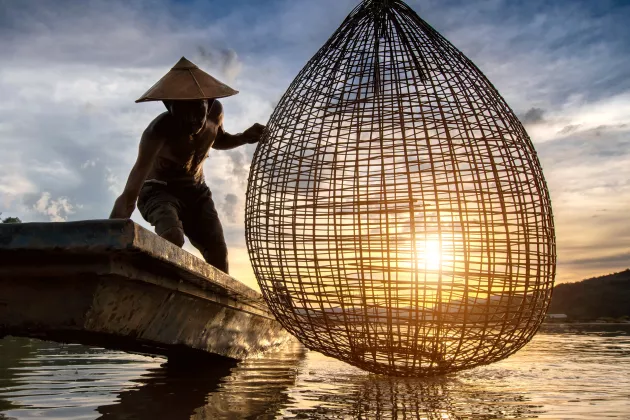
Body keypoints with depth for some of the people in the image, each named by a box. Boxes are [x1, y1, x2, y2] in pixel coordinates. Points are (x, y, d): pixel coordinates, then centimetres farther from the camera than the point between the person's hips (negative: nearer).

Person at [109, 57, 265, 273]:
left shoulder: (215, 112, -19)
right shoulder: (159, 130, -36)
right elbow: (129, 195, -47)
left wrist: (245, 137, -12)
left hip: (195, 190, 5)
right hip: (158, 189, -5)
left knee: (218, 250, -2)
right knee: (172, 236, -35)